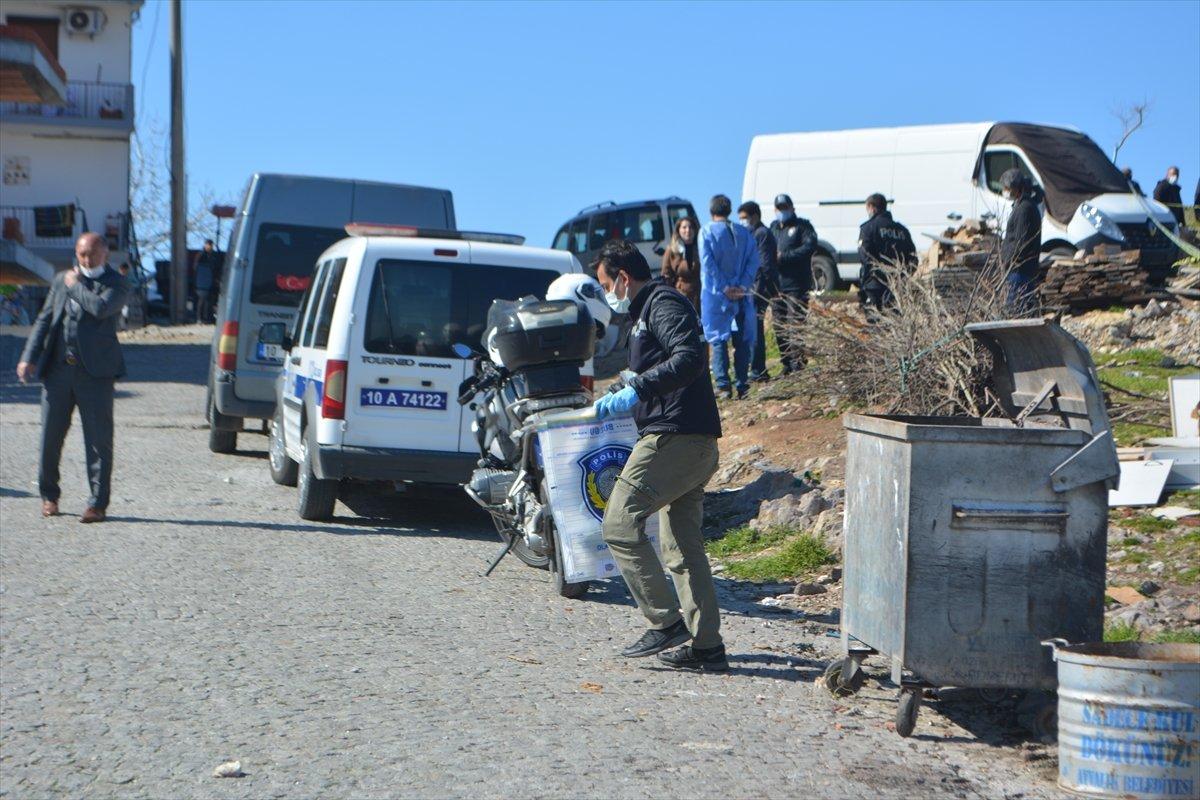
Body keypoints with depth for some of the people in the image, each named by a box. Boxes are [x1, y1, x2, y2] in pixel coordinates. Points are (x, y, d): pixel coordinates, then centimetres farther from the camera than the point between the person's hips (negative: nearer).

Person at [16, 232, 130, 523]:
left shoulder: (116, 285, 0)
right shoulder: (62, 280, 15)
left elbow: (101, 308, -21)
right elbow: (44, 319, 13)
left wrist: (75, 286, -7)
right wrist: (29, 357, 3)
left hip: (95, 372, -4)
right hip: (57, 369, 4)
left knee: (98, 439, -2)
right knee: (50, 435, 8)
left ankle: (98, 504, 3)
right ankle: (49, 496, 24)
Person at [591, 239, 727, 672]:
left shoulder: (663, 304, -7)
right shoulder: (649, 311, 25)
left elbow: (690, 358, -23)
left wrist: (637, 389, -28)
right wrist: (621, 398, 30)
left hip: (673, 438, -11)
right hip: (696, 444, 11)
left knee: (619, 525, -10)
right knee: (683, 547, 12)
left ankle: (665, 623, -10)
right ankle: (706, 644, 12)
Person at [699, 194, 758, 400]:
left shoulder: (707, 232, -5)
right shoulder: (743, 233, 6)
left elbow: (708, 263, -13)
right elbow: (753, 260, -1)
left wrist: (724, 288, -11)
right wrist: (742, 286, -6)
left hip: (716, 296, -3)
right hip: (741, 296, 3)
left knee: (719, 339, 2)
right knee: (742, 340, 8)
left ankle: (723, 385, -5)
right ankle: (742, 385, 6)